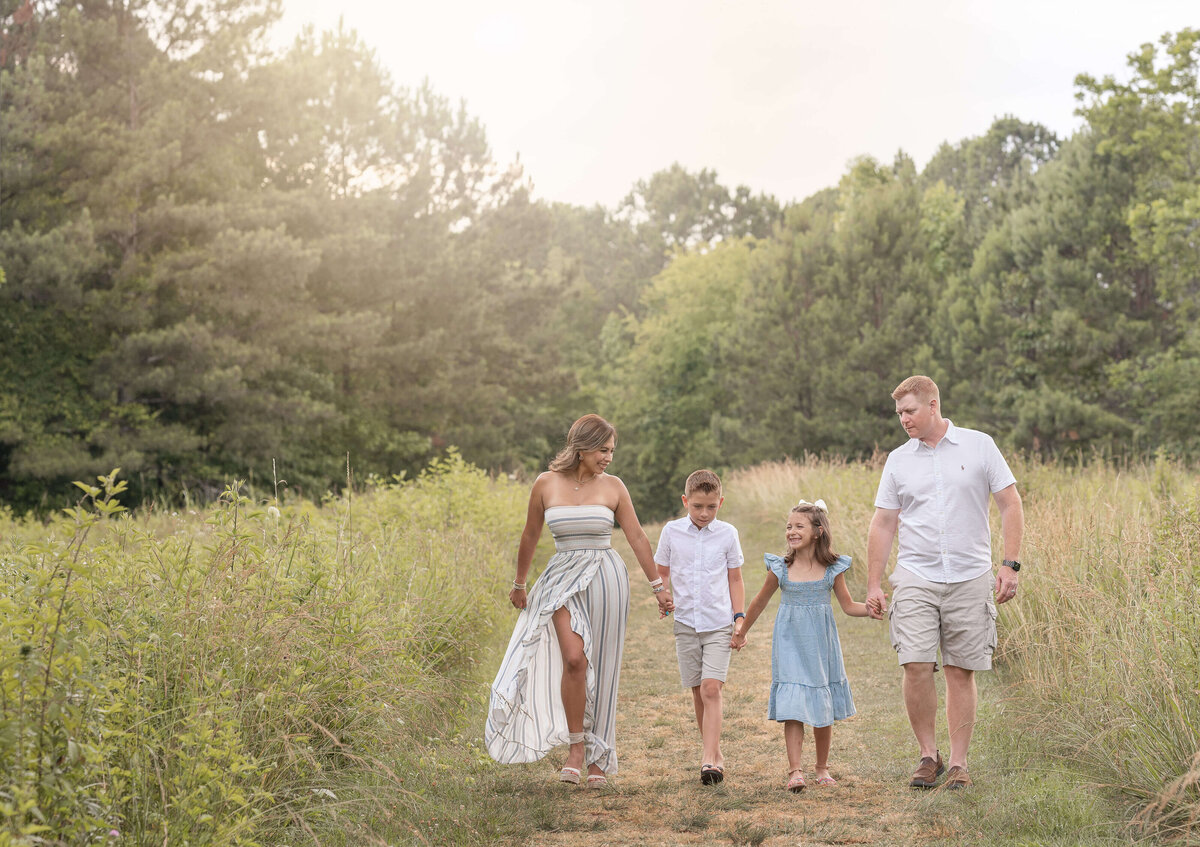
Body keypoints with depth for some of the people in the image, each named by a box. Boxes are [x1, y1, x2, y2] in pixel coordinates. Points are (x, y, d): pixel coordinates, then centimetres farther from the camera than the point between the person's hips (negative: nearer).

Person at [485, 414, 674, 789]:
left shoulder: (613, 486, 1)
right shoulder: (546, 484, 0)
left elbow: (637, 538, 5)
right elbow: (530, 536, 11)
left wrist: (658, 586, 4)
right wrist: (519, 584, 18)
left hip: (605, 579, 1)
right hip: (563, 578, 0)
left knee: (599, 671, 4)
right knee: (573, 659, -18)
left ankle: (597, 757, 15)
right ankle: (575, 747, -3)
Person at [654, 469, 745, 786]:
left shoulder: (727, 533, 1)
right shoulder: (672, 531, 2)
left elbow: (735, 579, 9)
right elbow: (662, 573, 11)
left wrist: (740, 617, 3)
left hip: (719, 624, -2)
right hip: (686, 622, 2)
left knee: (711, 689, -14)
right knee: (698, 692, 7)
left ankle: (709, 759, -19)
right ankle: (715, 754, 19)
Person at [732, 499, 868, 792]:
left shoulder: (832, 568, -3)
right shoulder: (781, 568, -4)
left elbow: (849, 606, 5)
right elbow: (760, 602, 10)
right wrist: (741, 632, 18)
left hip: (821, 644, 1)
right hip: (790, 644, -1)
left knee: (823, 711, 8)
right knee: (792, 707, -11)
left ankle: (822, 768, 24)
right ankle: (795, 771, -13)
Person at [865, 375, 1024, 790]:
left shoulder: (979, 446, 2)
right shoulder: (898, 460, 9)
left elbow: (1010, 505, 2)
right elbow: (883, 523, 11)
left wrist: (1010, 564, -6)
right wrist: (873, 583, 6)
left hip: (970, 578, -1)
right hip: (915, 578, 1)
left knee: (961, 672, 2)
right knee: (917, 668, -9)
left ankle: (959, 762, 11)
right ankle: (928, 756, 7)